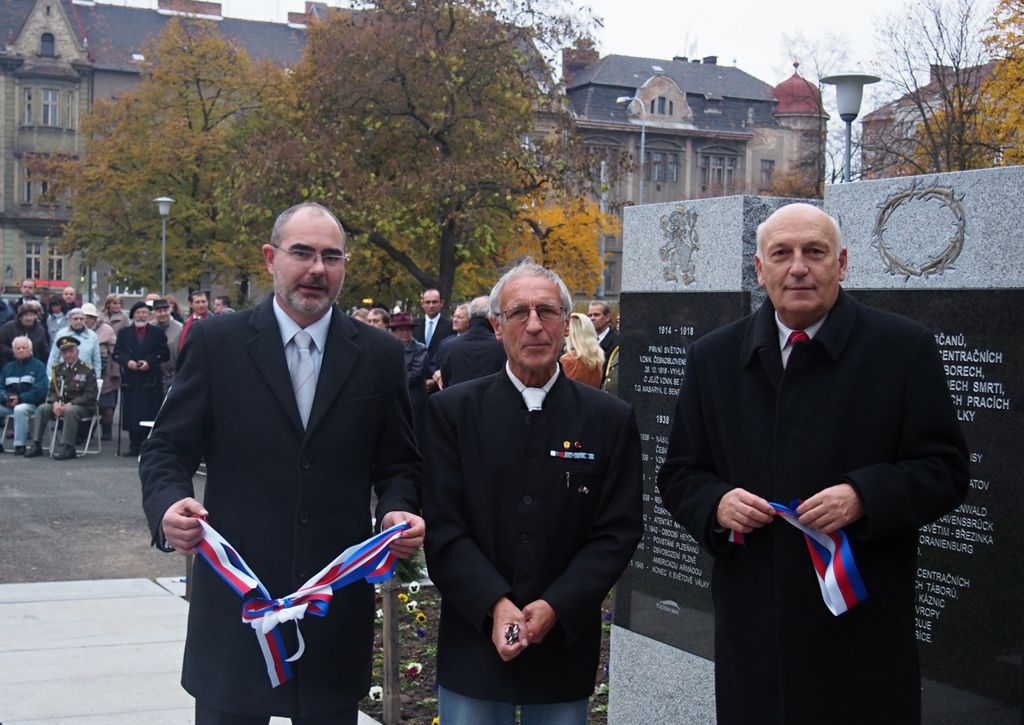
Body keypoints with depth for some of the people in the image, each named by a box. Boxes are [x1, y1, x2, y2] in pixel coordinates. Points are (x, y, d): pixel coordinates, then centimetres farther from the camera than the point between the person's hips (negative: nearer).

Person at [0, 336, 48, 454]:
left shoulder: (38, 366, 4)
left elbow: (40, 390, -8)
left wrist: (19, 398, -16)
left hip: (30, 404, -5)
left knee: (20, 409, -37)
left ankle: (20, 444, -29)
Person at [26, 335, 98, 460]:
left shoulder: (87, 370, -5)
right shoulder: (58, 369, 11)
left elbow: (90, 395, -11)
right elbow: (52, 391, 11)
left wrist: (70, 404, -21)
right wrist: (55, 403, -12)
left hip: (83, 407, -5)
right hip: (61, 404, 5)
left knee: (70, 412, -38)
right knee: (41, 409, -19)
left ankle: (67, 448, -36)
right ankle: (36, 445, -18)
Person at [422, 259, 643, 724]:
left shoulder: (611, 419, 1)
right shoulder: (451, 411, -1)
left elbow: (618, 532, -2)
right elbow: (441, 525, -4)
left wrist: (556, 607, -12)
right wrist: (495, 605, -15)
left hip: (565, 642, 1)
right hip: (474, 644, 0)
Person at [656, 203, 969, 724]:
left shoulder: (904, 348, -2)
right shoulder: (713, 358, 7)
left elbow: (944, 469, -3)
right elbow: (678, 474, 12)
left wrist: (863, 497, -20)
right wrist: (716, 503, -10)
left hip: (864, 627, -2)